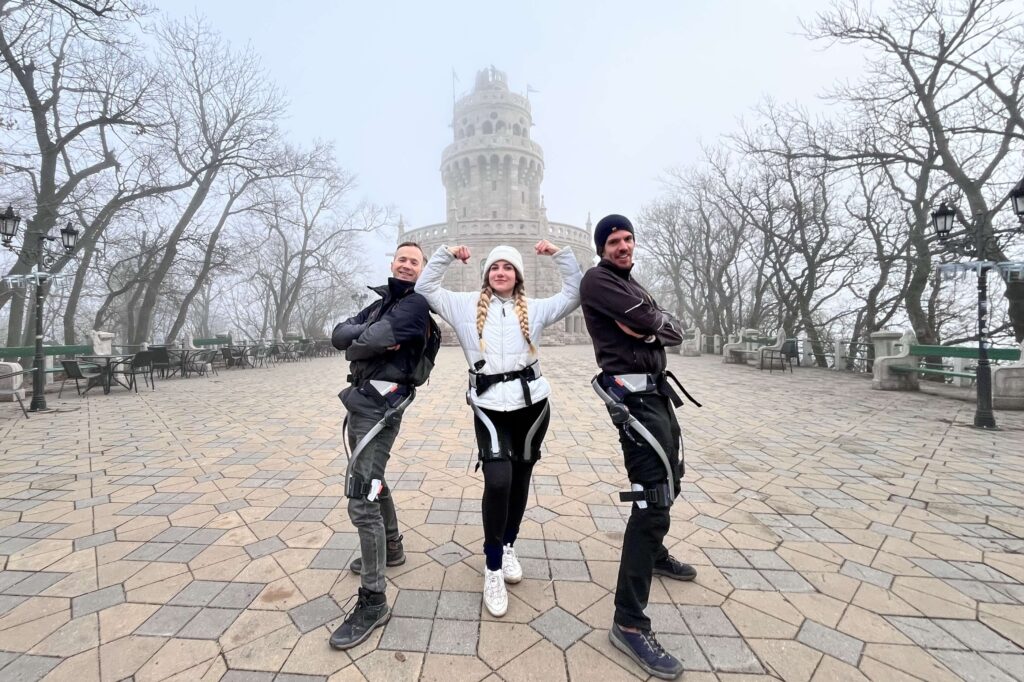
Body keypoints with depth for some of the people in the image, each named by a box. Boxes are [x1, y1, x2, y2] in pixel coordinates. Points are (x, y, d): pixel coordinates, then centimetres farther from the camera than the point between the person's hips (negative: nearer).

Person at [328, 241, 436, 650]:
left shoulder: (416, 304, -9)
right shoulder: (380, 302, 18)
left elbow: (368, 342, -21)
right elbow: (339, 335, 5)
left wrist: (360, 342, 0)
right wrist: (374, 338, -12)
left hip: (380, 406, -10)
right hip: (361, 400, 10)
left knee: (361, 500, -10)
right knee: (373, 482, 23)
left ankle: (373, 602, 4)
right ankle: (390, 549, 43)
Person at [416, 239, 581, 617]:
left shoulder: (534, 308, 9)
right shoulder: (466, 304, 7)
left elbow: (575, 294, 7)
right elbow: (425, 289, 8)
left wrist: (560, 255, 1)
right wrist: (445, 254, 0)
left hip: (532, 402, 3)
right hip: (489, 406, -2)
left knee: (520, 478, 13)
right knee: (497, 480, -15)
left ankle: (508, 547, 38)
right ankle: (493, 569, 7)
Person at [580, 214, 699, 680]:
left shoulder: (632, 286, 21)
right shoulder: (598, 280, -7)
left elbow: (674, 333, 9)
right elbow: (651, 322, -19)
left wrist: (645, 326, -9)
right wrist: (652, 321, 2)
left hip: (658, 392, 10)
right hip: (634, 396, -10)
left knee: (669, 480, 23)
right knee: (653, 499, -15)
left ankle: (654, 553, 46)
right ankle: (629, 623, -5)